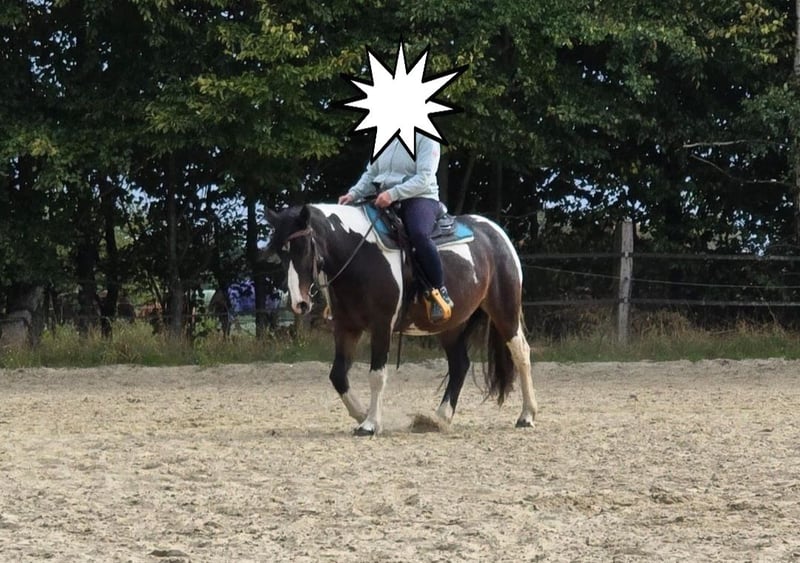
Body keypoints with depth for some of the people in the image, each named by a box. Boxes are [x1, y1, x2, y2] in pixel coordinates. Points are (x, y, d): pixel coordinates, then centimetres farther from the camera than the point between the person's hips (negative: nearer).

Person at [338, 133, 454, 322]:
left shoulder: (426, 138, -6)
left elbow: (424, 178, -16)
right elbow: (371, 175, 16)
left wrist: (393, 194, -27)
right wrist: (354, 193, -3)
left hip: (420, 198, -7)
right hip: (386, 202, 7)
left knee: (418, 234, -37)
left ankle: (439, 292, -24)